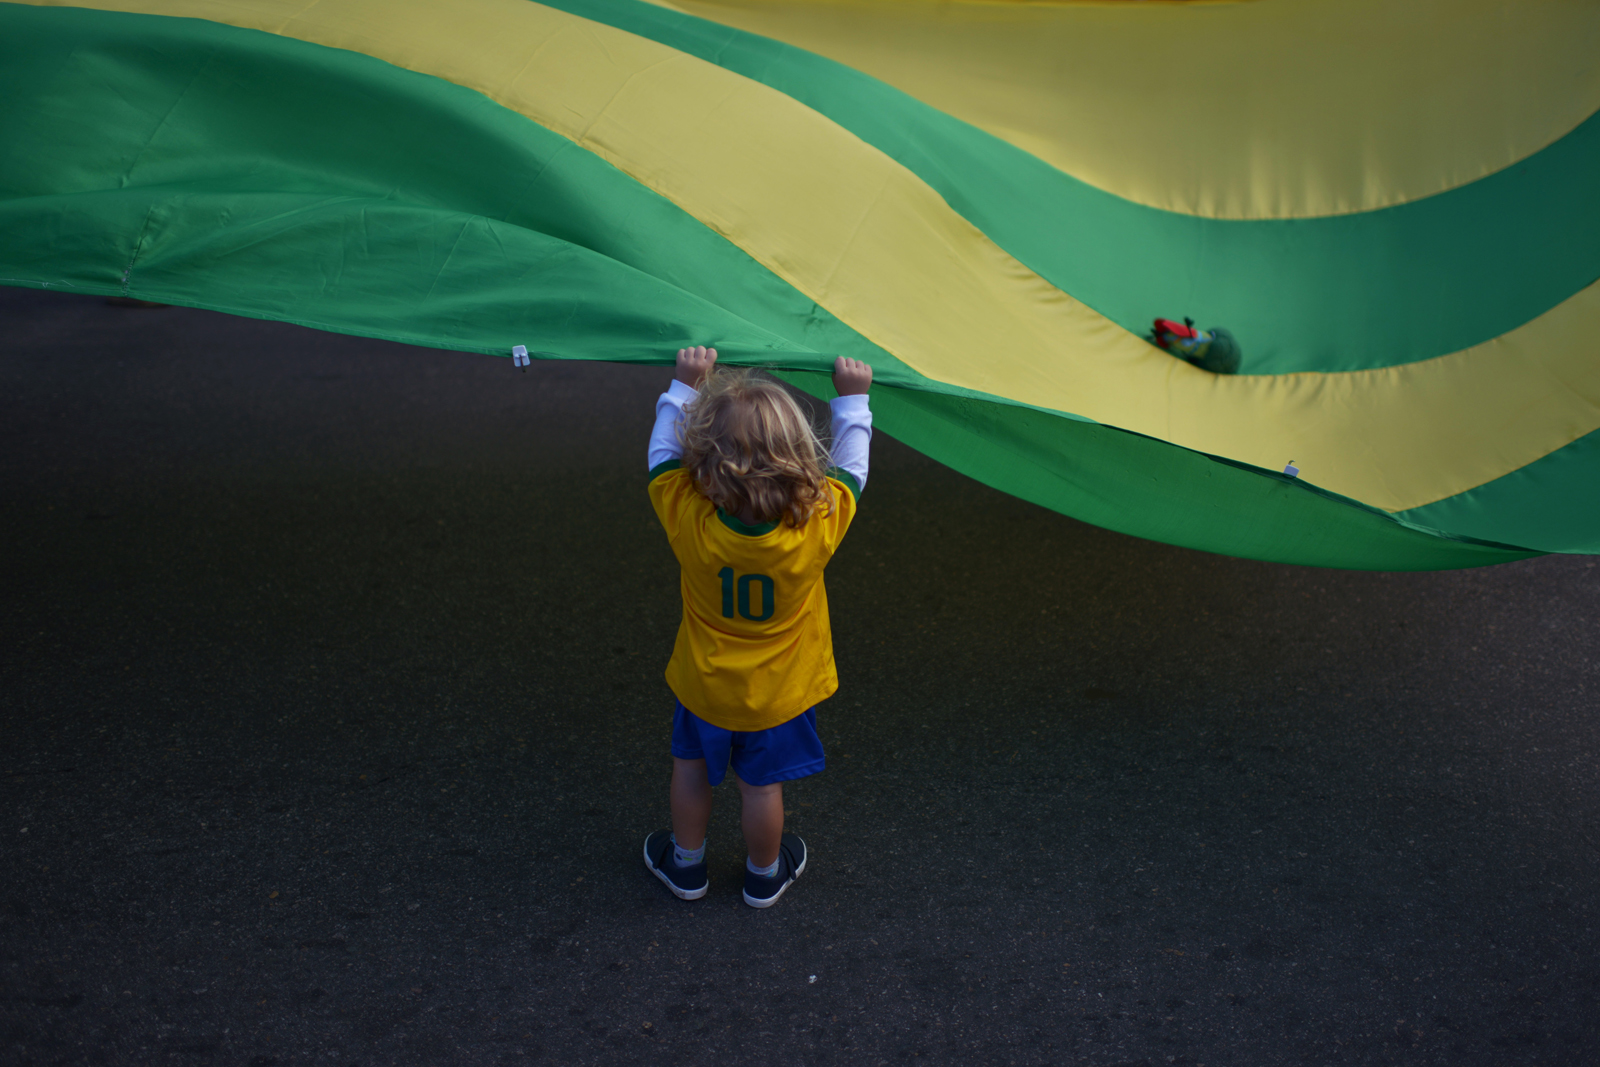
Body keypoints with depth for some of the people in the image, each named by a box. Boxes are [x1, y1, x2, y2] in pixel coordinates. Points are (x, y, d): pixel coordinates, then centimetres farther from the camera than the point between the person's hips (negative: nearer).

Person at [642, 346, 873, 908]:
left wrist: (686, 385, -7)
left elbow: (663, 452, -13)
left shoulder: (687, 518, -33)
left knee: (691, 770, 26)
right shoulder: (819, 523, -32)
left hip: (704, 686, 0)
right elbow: (850, 468, -11)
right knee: (761, 786, 22)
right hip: (778, 693, 0)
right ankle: (764, 875, 46)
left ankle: (687, 864, 48)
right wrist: (851, 398, -2)